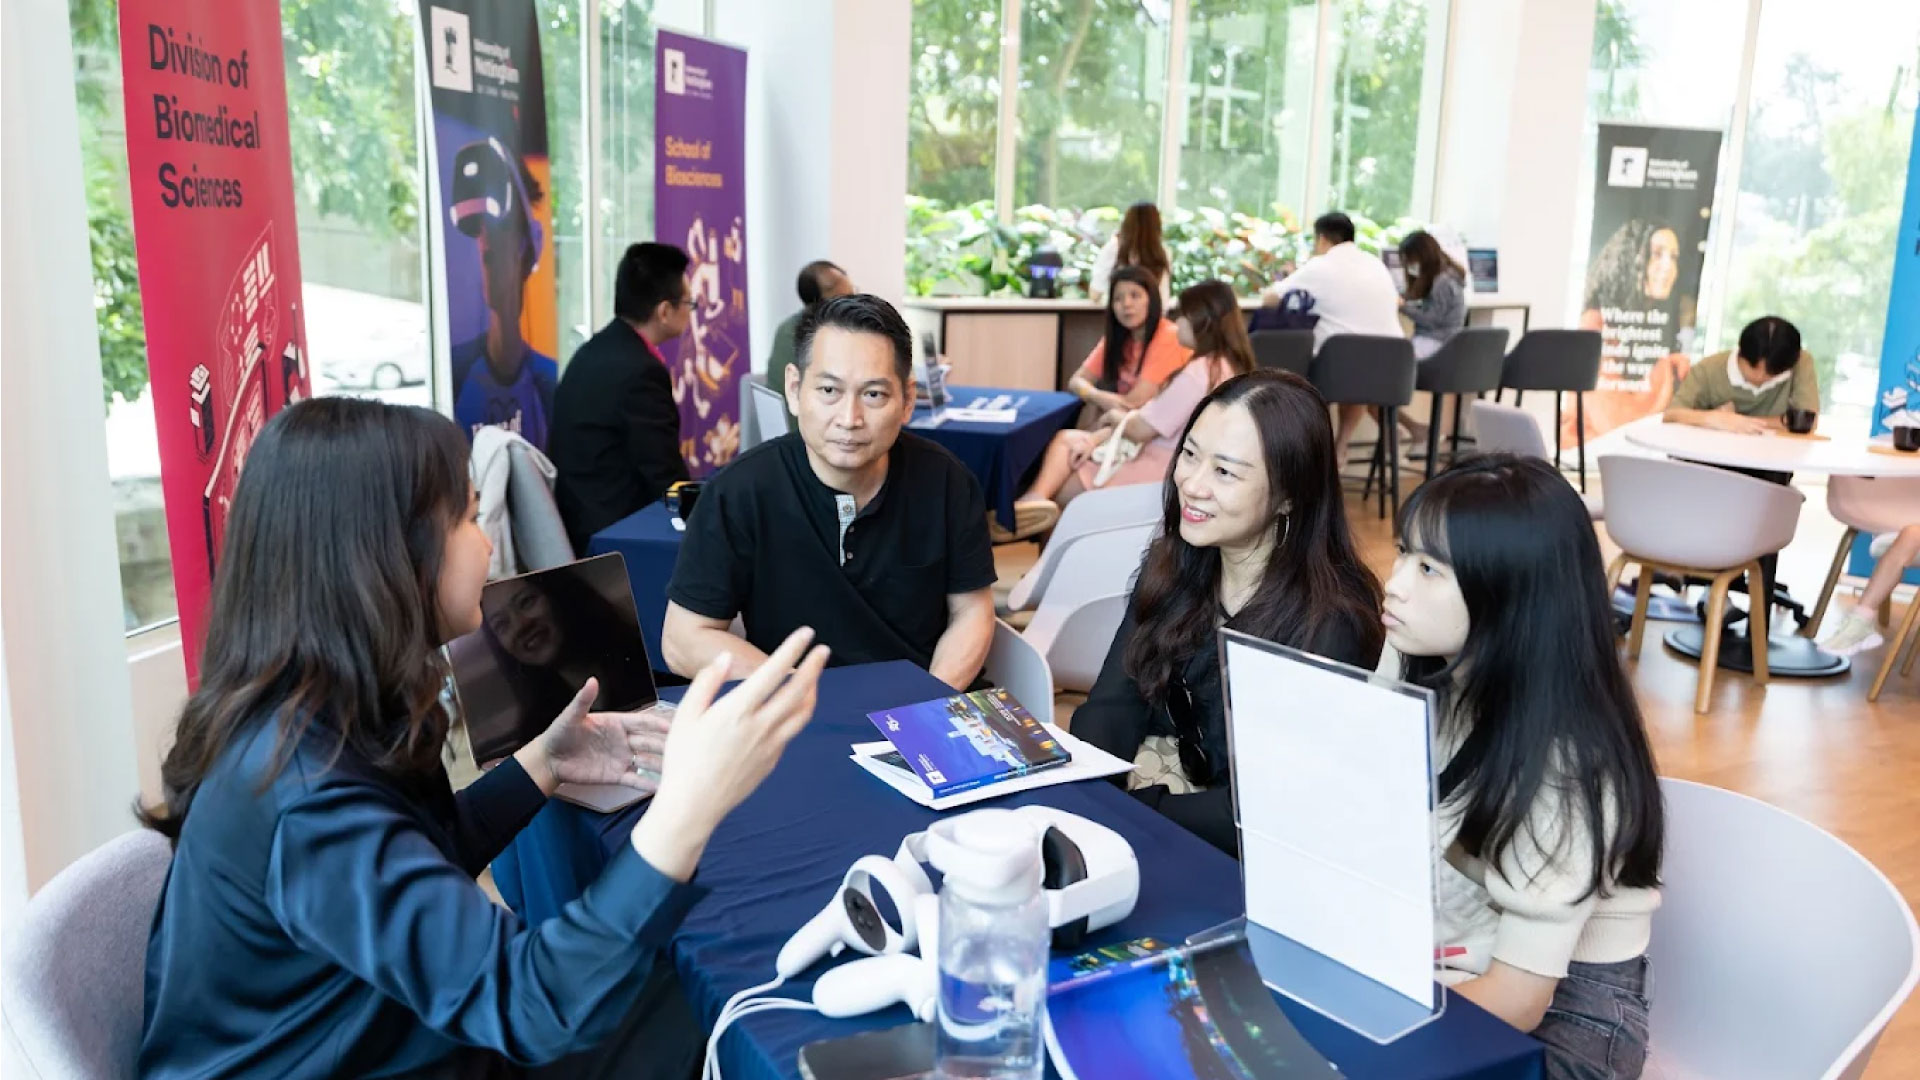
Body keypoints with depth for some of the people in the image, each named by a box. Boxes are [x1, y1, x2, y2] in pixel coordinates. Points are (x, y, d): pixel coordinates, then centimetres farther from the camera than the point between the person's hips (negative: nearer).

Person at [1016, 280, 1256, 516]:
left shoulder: (1198, 373, -23)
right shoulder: (1228, 365, 9)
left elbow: (1140, 429, -17)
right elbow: (1152, 416, 9)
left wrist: (1117, 417, 8)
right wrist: (1097, 438, 0)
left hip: (1162, 469, -11)